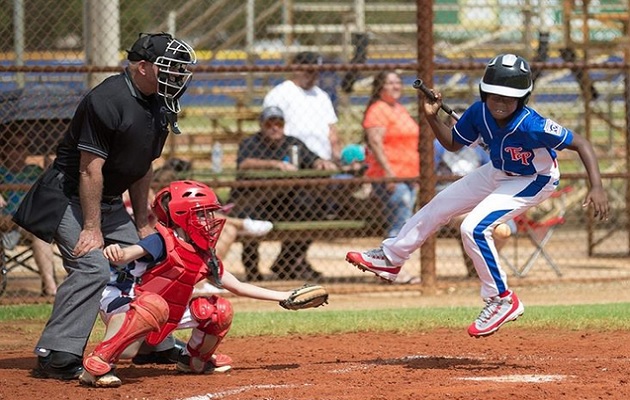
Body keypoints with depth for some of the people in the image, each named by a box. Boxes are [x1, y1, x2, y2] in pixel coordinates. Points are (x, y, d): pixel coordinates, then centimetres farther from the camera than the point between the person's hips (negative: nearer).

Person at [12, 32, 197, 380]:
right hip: (68, 198, -9)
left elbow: (142, 166, 14)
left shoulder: (158, 106, 5)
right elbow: (90, 169, -24)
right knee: (92, 266, -23)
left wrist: (142, 223, 13)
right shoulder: (107, 100, -24)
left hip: (110, 202, 10)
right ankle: (56, 359, -25)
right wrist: (92, 227, -24)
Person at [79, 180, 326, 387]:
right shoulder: (163, 243, -21)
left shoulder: (205, 257, 2)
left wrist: (283, 297, 10)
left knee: (220, 310, 0)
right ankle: (98, 364, -38)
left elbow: (238, 287, 12)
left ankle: (194, 359, 23)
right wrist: (116, 253, -63)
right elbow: (125, 255, -38)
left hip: (167, 315, 8)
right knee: (155, 305, -42)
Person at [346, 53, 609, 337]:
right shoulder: (479, 113, -20)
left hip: (534, 181, -7)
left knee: (474, 227, -23)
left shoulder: (532, 125, -38)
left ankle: (503, 300, -9)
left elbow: (581, 144, -33)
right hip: (498, 172, 7)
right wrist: (432, 117, -18)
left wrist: (597, 188, -43)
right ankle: (390, 259, 35)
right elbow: (452, 144, -1)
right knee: (439, 206, 14)